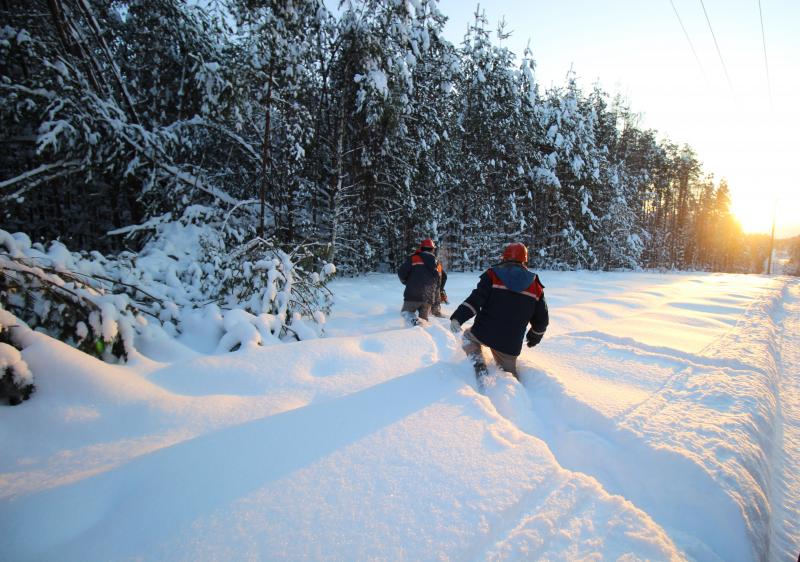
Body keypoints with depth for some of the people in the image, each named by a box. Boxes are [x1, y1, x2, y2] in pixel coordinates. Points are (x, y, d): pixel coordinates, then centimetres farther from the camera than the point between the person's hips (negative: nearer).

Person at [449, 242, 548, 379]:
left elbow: (476, 299, -15)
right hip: (511, 344, 3)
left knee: (468, 335, 28)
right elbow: (542, 319, 13)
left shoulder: (493, 274, -2)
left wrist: (457, 317, -16)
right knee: (508, 370, 26)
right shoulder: (535, 285, 8)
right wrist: (535, 336, 30)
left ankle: (478, 363, 4)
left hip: (484, 333, -3)